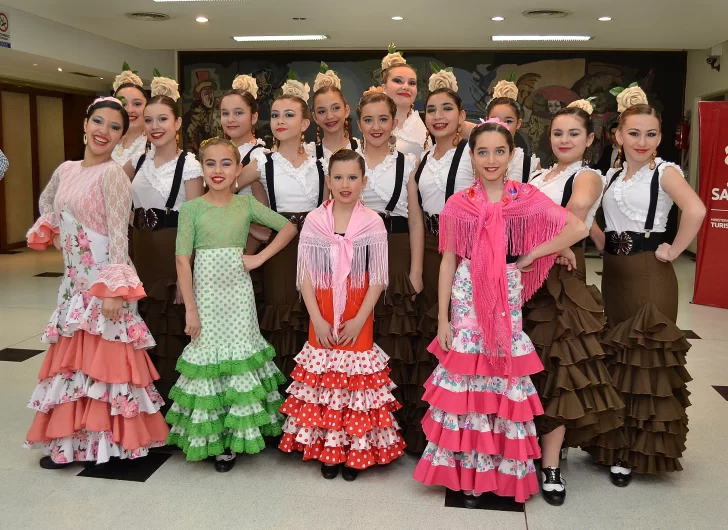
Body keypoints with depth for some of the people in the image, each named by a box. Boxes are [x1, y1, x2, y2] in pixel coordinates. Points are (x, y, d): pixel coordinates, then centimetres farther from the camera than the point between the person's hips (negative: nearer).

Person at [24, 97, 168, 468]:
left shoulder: (112, 174, -12)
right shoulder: (65, 170, 9)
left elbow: (119, 236, -17)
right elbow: (47, 202, 30)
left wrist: (114, 290, -23)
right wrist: (52, 234, 16)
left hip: (104, 282, -7)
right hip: (74, 281, 7)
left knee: (101, 360, -2)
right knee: (72, 359, 12)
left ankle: (102, 438, 10)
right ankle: (71, 439, 23)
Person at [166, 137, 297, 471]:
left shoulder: (246, 204, 4)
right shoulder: (191, 208, -2)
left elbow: (288, 227, 10)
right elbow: (182, 259, -6)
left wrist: (260, 258, -2)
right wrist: (190, 309, -11)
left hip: (238, 293, 2)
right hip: (205, 293, -1)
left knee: (239, 356, 3)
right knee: (208, 356, 2)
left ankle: (233, 437, 16)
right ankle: (210, 436, 17)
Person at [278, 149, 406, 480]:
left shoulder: (372, 223, -4)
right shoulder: (314, 221, -1)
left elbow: (377, 279, -4)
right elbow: (306, 275, 0)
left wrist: (359, 320, -11)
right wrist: (317, 320, -8)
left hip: (357, 320, -1)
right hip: (322, 320, 2)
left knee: (356, 376, 3)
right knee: (323, 375, 6)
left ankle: (355, 451, 18)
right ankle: (327, 449, 22)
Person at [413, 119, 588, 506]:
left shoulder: (527, 198, 0)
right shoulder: (458, 204, 1)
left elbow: (578, 228, -6)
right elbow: (448, 262, 2)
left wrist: (529, 257, -6)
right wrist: (442, 319, -2)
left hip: (506, 299, 0)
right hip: (467, 302, 0)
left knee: (504, 383, 5)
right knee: (465, 383, 3)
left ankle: (503, 469, 22)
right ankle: (467, 473, 17)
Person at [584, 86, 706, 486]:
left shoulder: (665, 172, -7)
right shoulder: (611, 175, 11)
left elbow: (696, 210, -25)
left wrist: (674, 251, -17)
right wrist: (601, 241, 5)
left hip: (649, 274, -6)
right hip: (613, 271, 6)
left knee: (645, 358, -1)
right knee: (613, 357, 12)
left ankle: (639, 450, 12)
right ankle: (614, 443, 27)